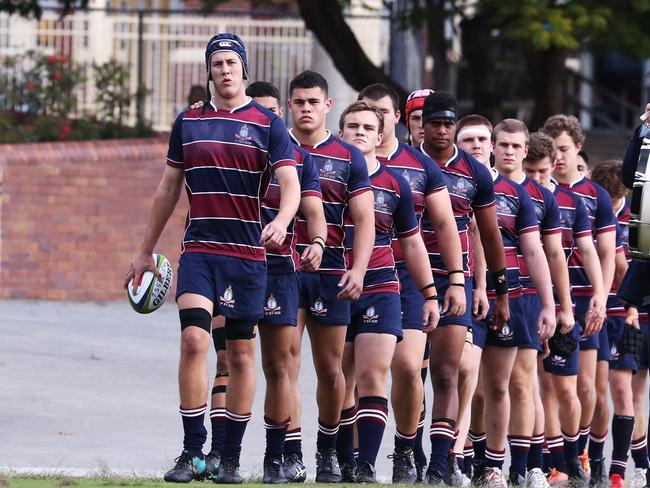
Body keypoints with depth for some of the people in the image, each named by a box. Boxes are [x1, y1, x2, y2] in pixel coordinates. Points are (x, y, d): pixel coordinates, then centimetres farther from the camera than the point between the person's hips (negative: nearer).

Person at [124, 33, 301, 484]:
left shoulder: (268, 124, 1)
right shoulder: (188, 122, 10)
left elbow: (290, 183, -9)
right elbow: (169, 188, 18)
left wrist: (281, 221, -31)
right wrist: (147, 251, 18)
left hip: (248, 254, -1)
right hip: (199, 250, 1)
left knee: (241, 352, 3)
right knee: (193, 339, -15)